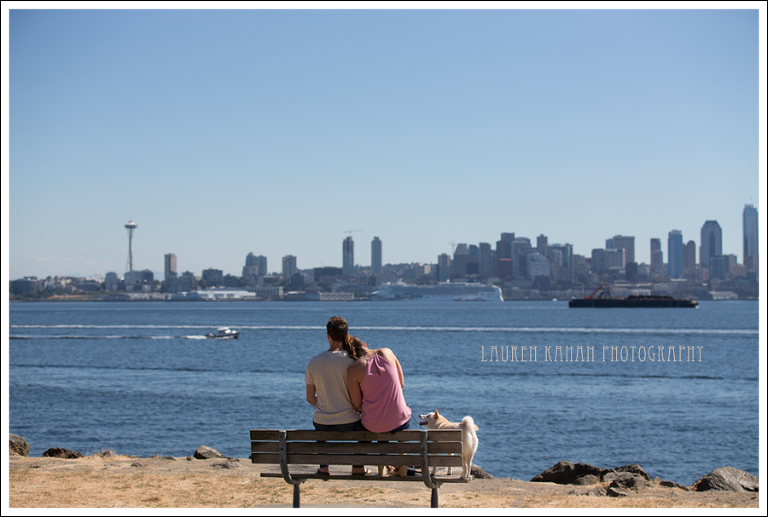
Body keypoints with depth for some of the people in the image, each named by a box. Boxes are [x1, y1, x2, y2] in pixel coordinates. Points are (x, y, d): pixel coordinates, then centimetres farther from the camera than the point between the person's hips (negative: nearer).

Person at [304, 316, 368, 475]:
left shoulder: (314, 362, -4)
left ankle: (323, 466, 40)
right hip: (348, 424, -3)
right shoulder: (351, 360, -14)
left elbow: (310, 398, 5)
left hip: (322, 425, 3)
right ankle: (358, 466, 30)